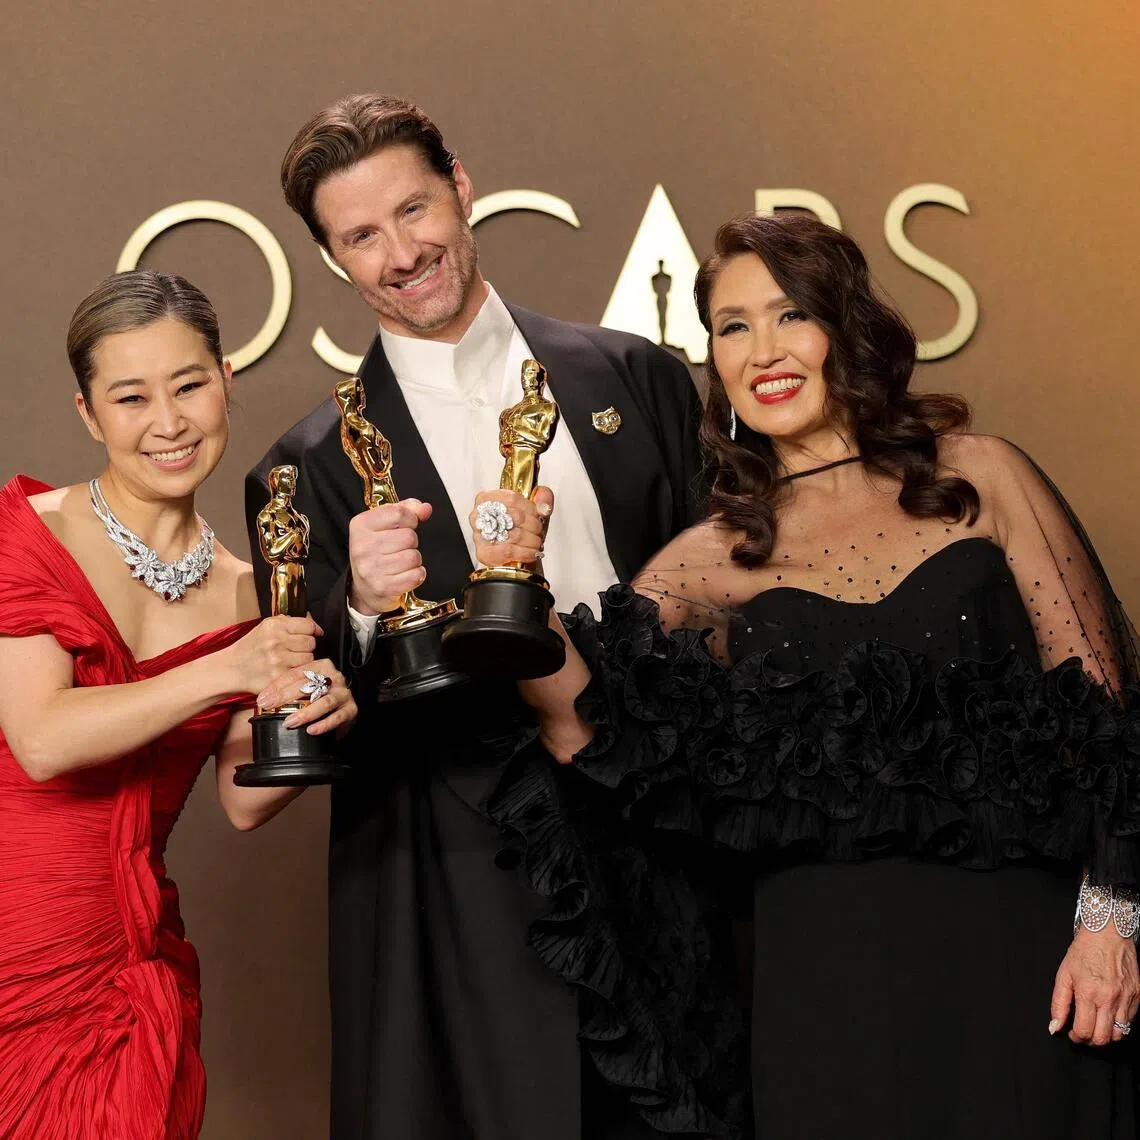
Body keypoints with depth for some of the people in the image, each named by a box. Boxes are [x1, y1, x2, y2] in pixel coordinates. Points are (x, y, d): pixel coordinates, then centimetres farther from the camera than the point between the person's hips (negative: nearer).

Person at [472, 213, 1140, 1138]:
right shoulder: (715, 560, 7)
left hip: (1018, 946, 0)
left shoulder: (978, 476, 3)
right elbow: (590, 725, -8)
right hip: (828, 967, 1)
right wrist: (517, 577, -23)